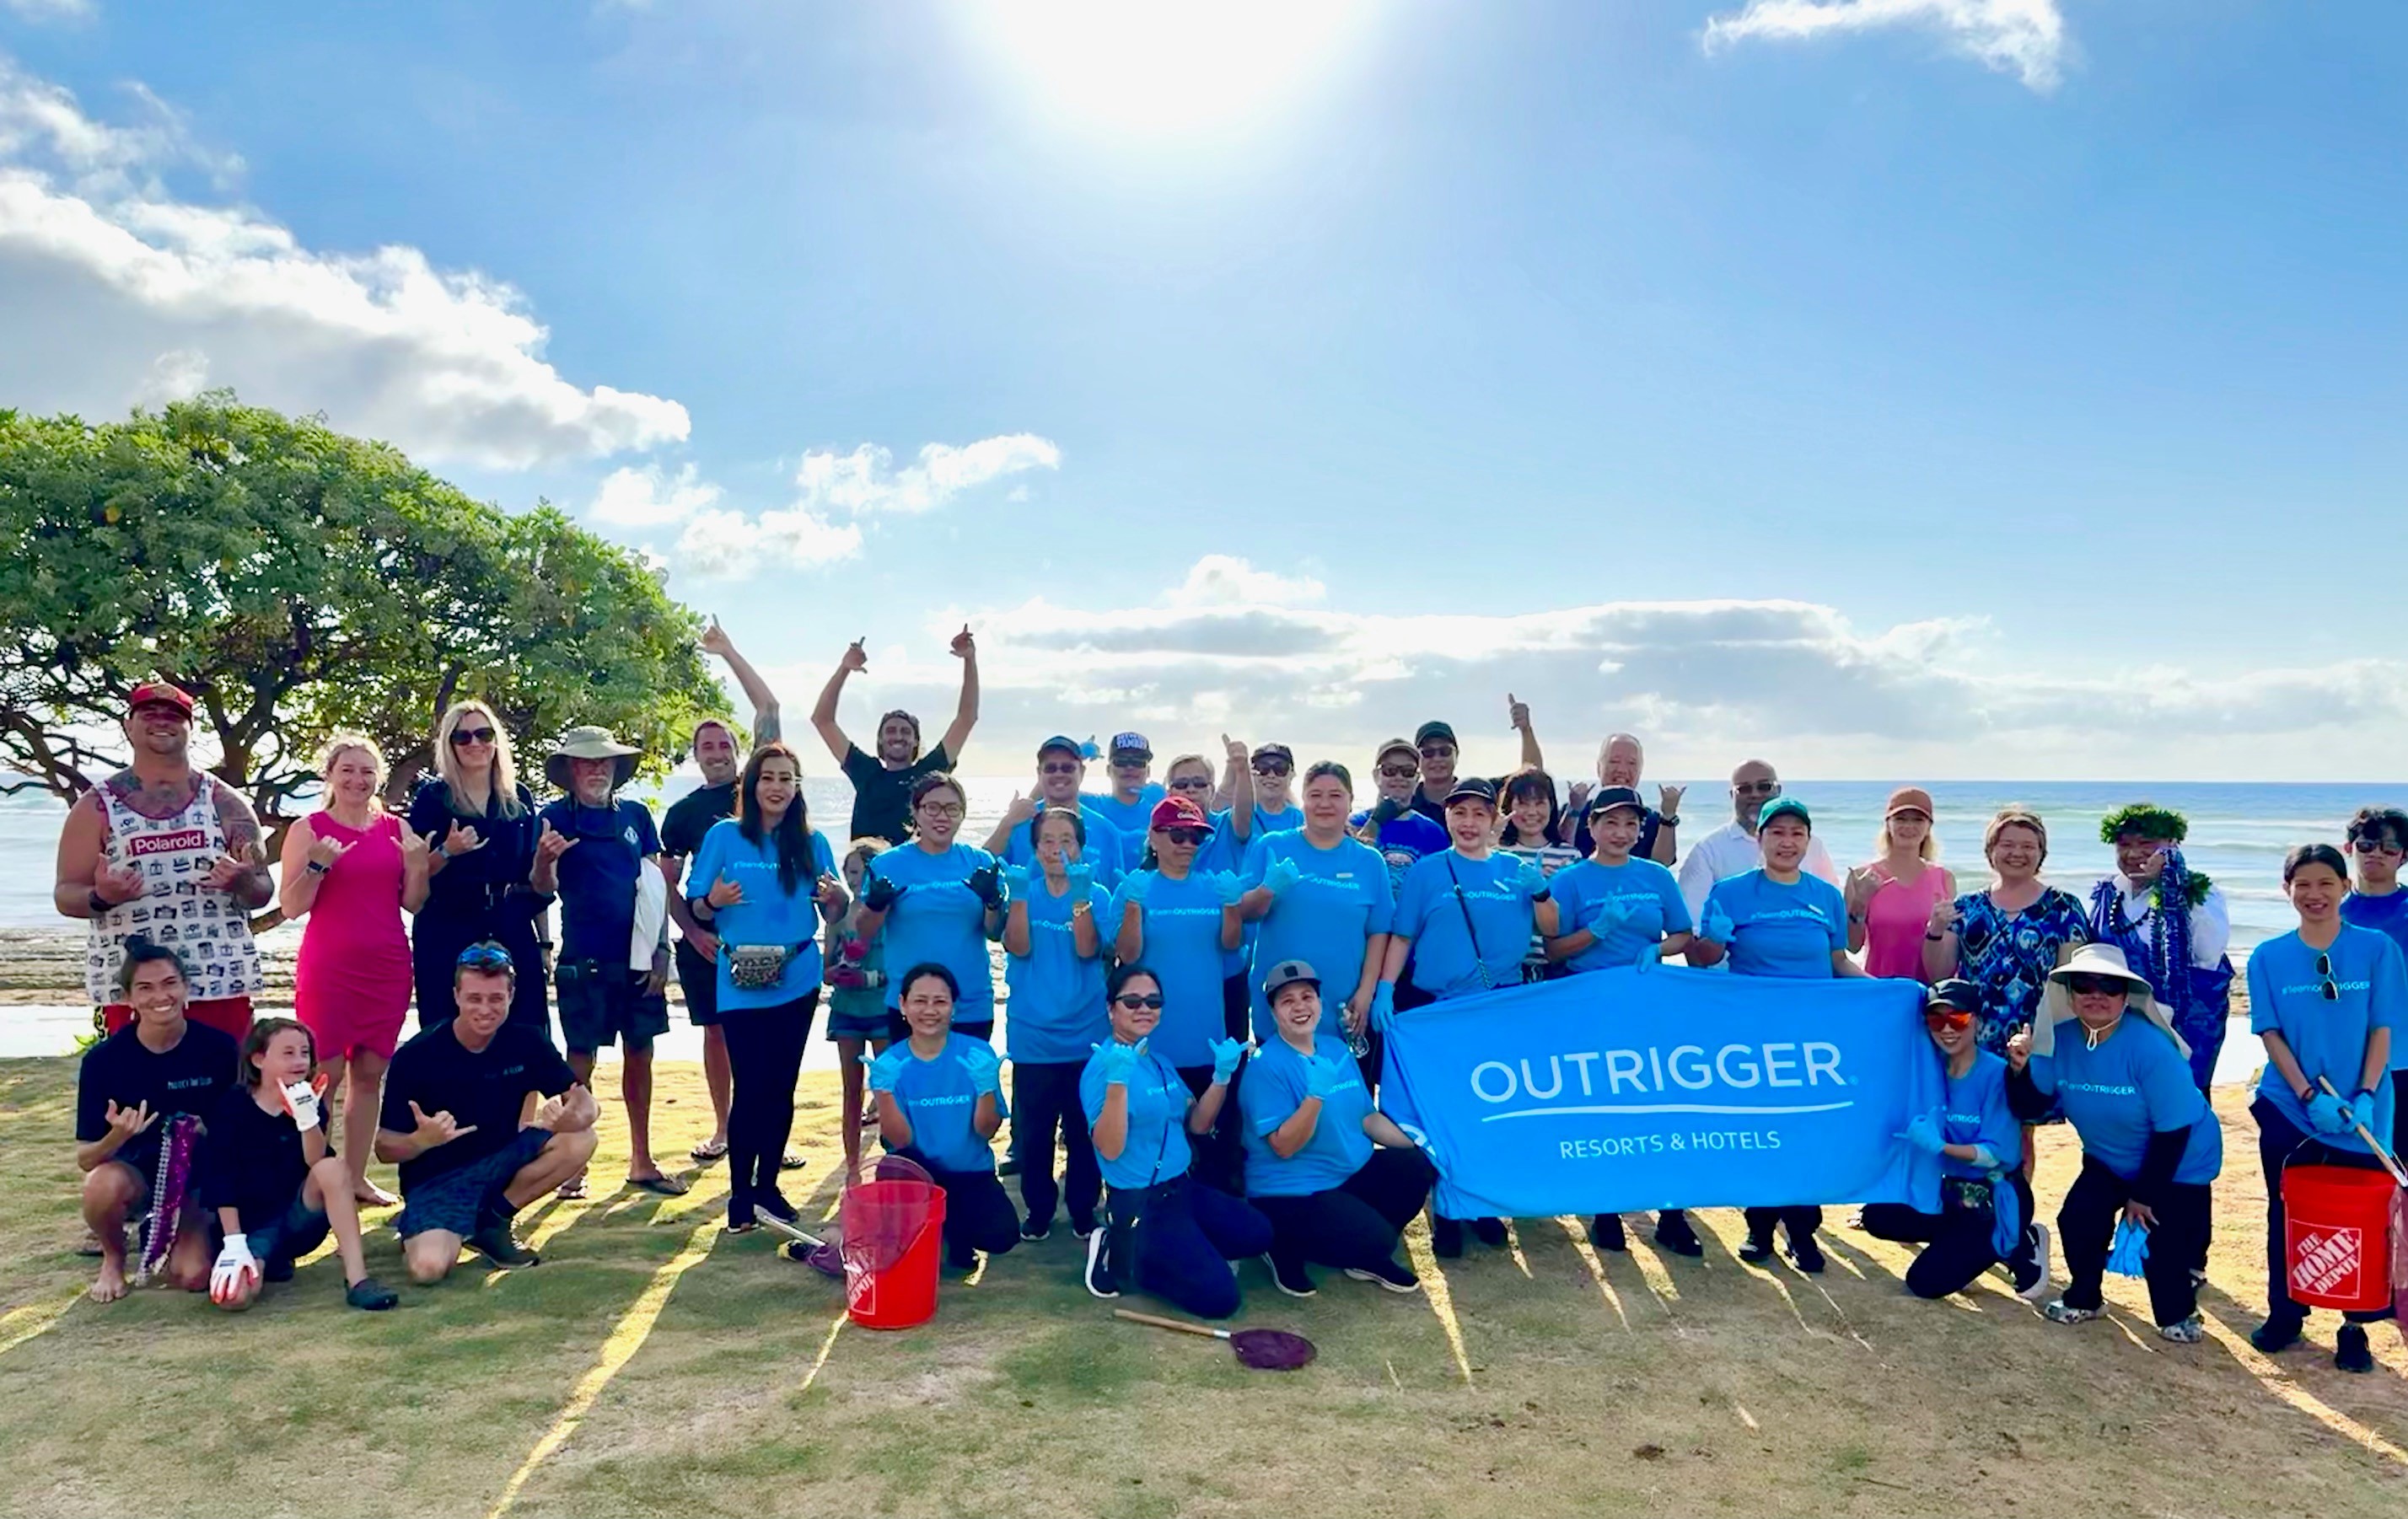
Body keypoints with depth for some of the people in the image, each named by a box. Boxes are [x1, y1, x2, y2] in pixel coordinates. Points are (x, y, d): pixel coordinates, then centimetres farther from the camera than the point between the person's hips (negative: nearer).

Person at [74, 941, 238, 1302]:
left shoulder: (218, 1048, -13)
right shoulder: (103, 1059, -13)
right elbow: (85, 1158, -11)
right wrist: (117, 1137, -33)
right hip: (134, 1173, 0)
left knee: (194, 1276, -22)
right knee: (105, 1184, -36)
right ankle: (113, 1258, -1)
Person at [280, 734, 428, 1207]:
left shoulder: (397, 829, 9)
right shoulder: (308, 829, -1)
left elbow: (413, 903, 10)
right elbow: (291, 906, -4)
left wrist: (418, 866, -7)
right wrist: (318, 865, -18)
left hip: (387, 968, 4)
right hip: (328, 968, -4)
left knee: (370, 1073, 8)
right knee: (324, 1076, -4)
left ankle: (356, 1176, 17)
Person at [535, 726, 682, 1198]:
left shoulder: (635, 814, 8)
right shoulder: (555, 817, -1)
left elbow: (657, 883, 10)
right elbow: (544, 887, -8)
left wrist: (661, 950, 3)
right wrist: (544, 859, -31)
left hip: (638, 958, 4)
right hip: (584, 960, -3)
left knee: (639, 1054, 10)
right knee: (581, 1061, 2)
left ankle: (641, 1162, 20)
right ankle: (572, 1167, 12)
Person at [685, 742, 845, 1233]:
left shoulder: (812, 842, 5)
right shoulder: (724, 835, 0)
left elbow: (834, 913, 7)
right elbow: (696, 909, 2)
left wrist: (836, 897, -15)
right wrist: (713, 900, -20)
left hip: (797, 981, 2)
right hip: (741, 984, -2)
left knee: (781, 1087, 8)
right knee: (749, 1088, -4)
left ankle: (767, 1186, 22)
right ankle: (740, 1196, 10)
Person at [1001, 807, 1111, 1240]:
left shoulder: (1097, 896, 0)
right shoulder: (1025, 892, 4)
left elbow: (1087, 950, -15)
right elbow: (1018, 948, -10)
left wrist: (1080, 897, -26)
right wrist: (1019, 896, -22)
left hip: (1085, 1036, -1)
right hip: (1032, 1037, 1)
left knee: (1083, 1131, 6)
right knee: (1033, 1131, 7)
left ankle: (1084, 1209, 21)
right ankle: (1038, 1210, 22)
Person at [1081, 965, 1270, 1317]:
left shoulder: (1160, 1062, 9)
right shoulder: (1102, 1066, -17)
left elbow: (1198, 1124, 9)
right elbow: (1110, 1149, -26)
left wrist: (1222, 1076, -5)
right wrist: (1117, 1081, -37)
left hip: (1181, 1188, 9)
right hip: (1137, 1203, -9)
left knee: (1258, 1234, 12)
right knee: (1219, 1297, -13)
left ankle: (1158, 1255, 13)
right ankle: (1120, 1255, 1)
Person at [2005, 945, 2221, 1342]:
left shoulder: (2150, 1046, -31)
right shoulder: (2060, 1040, -15)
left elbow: (2173, 1130, -24)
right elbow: (2029, 1108, -10)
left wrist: (2144, 1194, -16)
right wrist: (2020, 1069, -31)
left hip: (2181, 1161, -4)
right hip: (2110, 1160, 4)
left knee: (2167, 1243, -13)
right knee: (2077, 1221, -12)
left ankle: (2178, 1313, 19)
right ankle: (2084, 1298, 17)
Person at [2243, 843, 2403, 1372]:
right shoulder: (2268, 957, -1)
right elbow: (2271, 1034, -2)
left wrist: (2365, 1097, -14)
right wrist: (2311, 1095, -13)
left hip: (2361, 1114, -1)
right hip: (2289, 1110, 1)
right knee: (2287, 1215, 11)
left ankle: (2356, 1328, 20)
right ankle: (2284, 1315, 25)